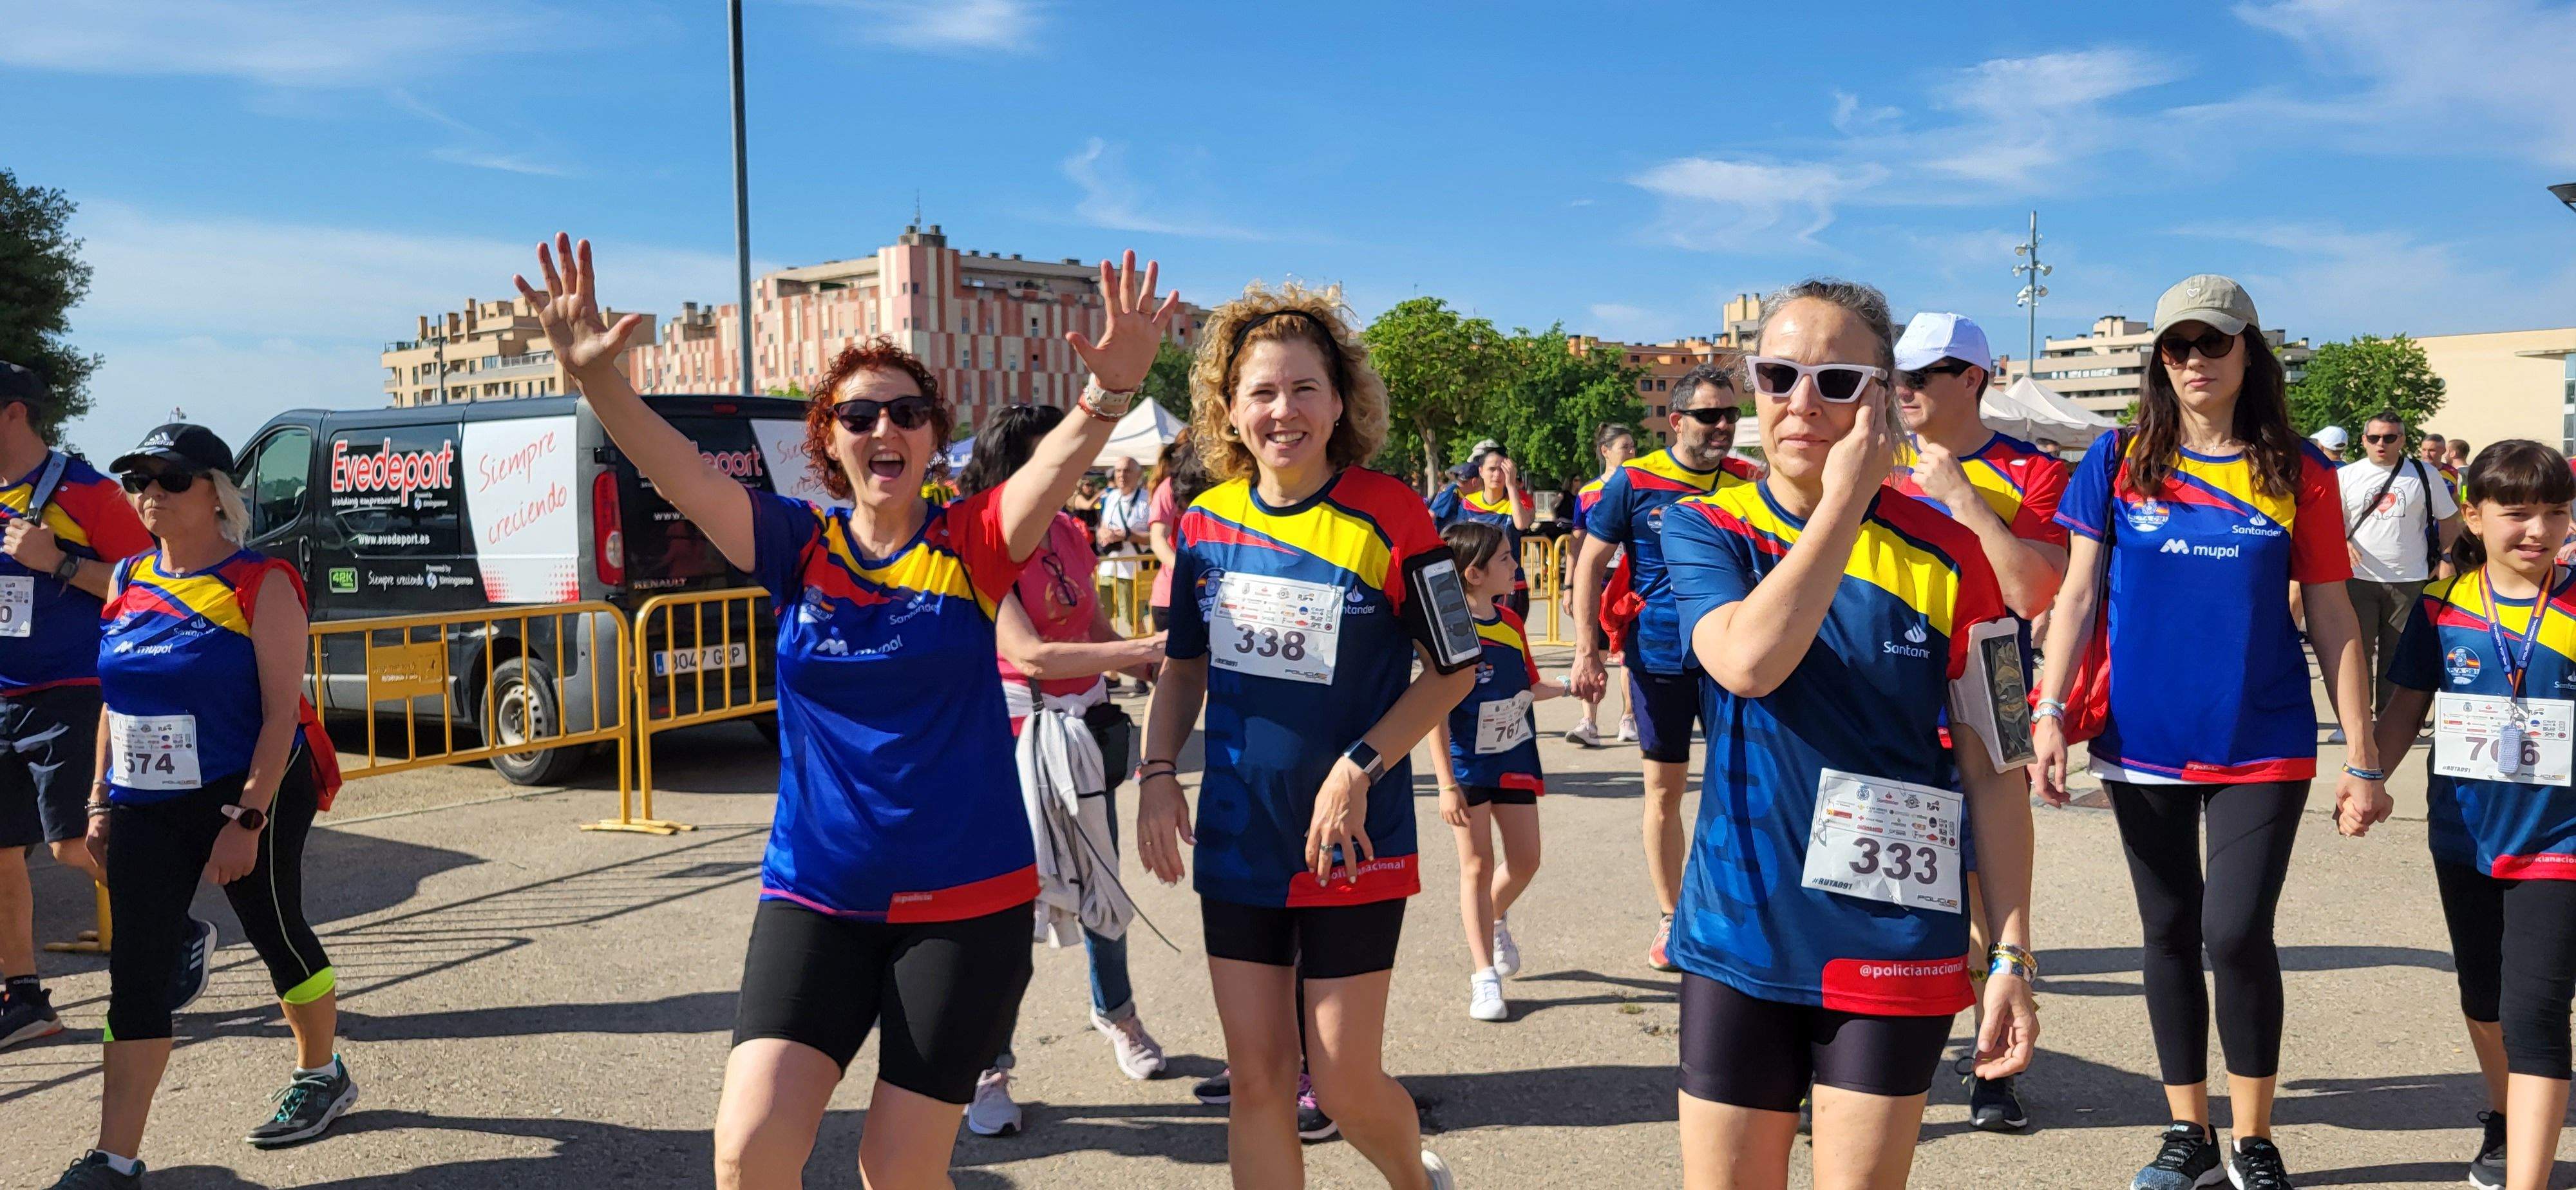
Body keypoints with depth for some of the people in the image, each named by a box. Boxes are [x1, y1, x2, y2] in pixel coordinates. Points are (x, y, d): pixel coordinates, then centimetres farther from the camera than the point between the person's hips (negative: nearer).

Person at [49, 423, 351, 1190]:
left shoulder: (260, 584, -10)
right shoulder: (128, 581, 8)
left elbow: (281, 710, -15)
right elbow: (116, 700, 16)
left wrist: (247, 819, -20)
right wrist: (100, 798, 11)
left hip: (248, 796, -5)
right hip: (146, 809, 5)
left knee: (278, 938, 10)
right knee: (136, 972, 0)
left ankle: (322, 1076, 34)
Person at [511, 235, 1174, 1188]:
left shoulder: (972, 544, -5)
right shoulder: (796, 547, 0)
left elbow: (1060, 461, -22)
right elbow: (676, 469, -13)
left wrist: (1111, 392, -42)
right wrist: (594, 375, -30)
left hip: (967, 901, -2)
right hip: (816, 896, 2)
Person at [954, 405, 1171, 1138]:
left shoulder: (1071, 536, 7)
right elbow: (1027, 653, -24)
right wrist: (1142, 650, -27)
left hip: (1085, 728, 6)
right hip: (1016, 734, -6)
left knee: (1101, 884, 18)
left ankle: (1116, 1014, 41)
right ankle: (990, 1068, 8)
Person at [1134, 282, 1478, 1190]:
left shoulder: (1388, 516, -12)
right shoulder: (1206, 522, 1)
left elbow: (1454, 669, -6)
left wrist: (1359, 769, -16)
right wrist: (1157, 771, 0)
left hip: (1353, 847, -4)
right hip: (1237, 844, 4)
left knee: (1347, 1089, 2)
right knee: (1256, 1082, 9)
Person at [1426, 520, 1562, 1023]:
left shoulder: (1512, 623, 2)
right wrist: (1446, 785, -21)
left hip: (1514, 759, 6)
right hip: (1467, 763, -6)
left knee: (1525, 859, 9)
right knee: (1478, 863, 1)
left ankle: (1493, 916, 41)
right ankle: (1484, 977, 11)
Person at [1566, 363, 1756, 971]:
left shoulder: (1748, 483, 2)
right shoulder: (1634, 481, -6)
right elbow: (1591, 565, -1)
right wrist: (1588, 652, -7)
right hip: (1659, 658, -1)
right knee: (1664, 789, 8)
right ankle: (1670, 918, 23)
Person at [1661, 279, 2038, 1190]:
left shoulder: (1945, 555, -3)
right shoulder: (1704, 529, -2)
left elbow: (1992, 774, 0)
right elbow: (1749, 661, -23)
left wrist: (2012, 954, -4)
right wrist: (1845, 498, -19)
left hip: (1894, 950, -1)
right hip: (1739, 938, 1)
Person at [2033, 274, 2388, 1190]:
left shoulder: (2299, 472, 0)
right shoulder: (2120, 461, 2)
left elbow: (2333, 618, 2)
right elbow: (2078, 595, 1)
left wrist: (2362, 760, 0)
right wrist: (2051, 712, -9)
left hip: (2262, 746, -1)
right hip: (2144, 746, 2)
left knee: (2237, 934, -8)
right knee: (2170, 935, 10)